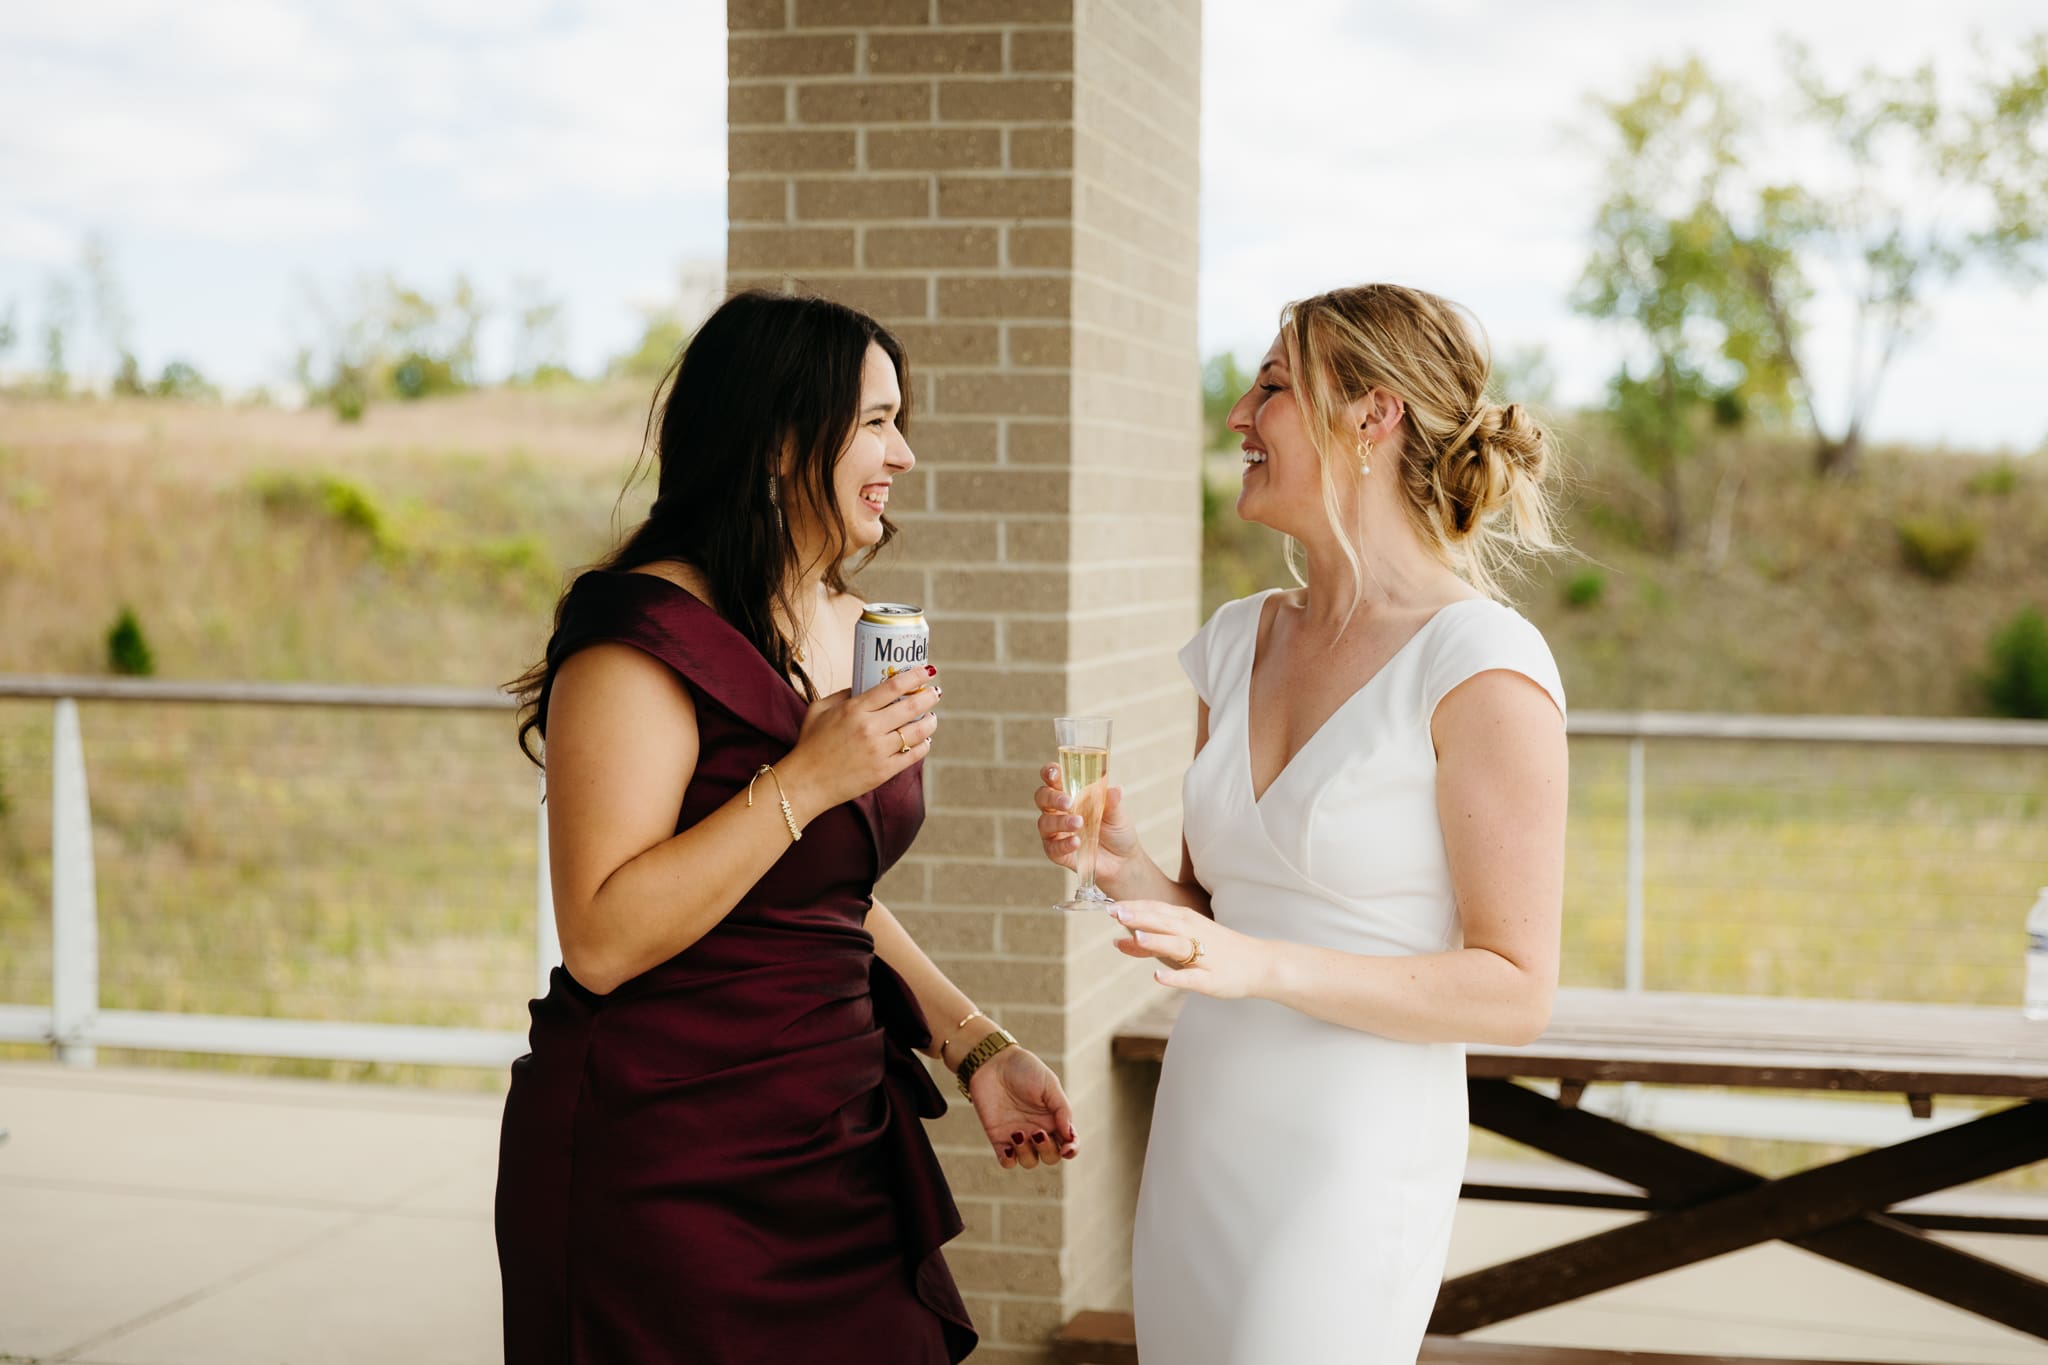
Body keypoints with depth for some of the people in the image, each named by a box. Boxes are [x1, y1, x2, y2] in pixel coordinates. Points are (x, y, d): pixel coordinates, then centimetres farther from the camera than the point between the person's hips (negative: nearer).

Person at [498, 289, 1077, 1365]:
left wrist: (972, 1045, 9)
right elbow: (602, 941, -22)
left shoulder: (851, 629, 11)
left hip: (835, 1146, 8)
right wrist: (804, 782, -25)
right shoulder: (643, 638, -16)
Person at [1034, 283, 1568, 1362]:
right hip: (1197, 1140, 6)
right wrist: (1126, 874, -5)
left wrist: (1262, 967, -22)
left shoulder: (1480, 665, -12)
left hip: (1349, 1162, -6)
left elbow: (1514, 991, -13)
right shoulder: (1237, 642, 8)